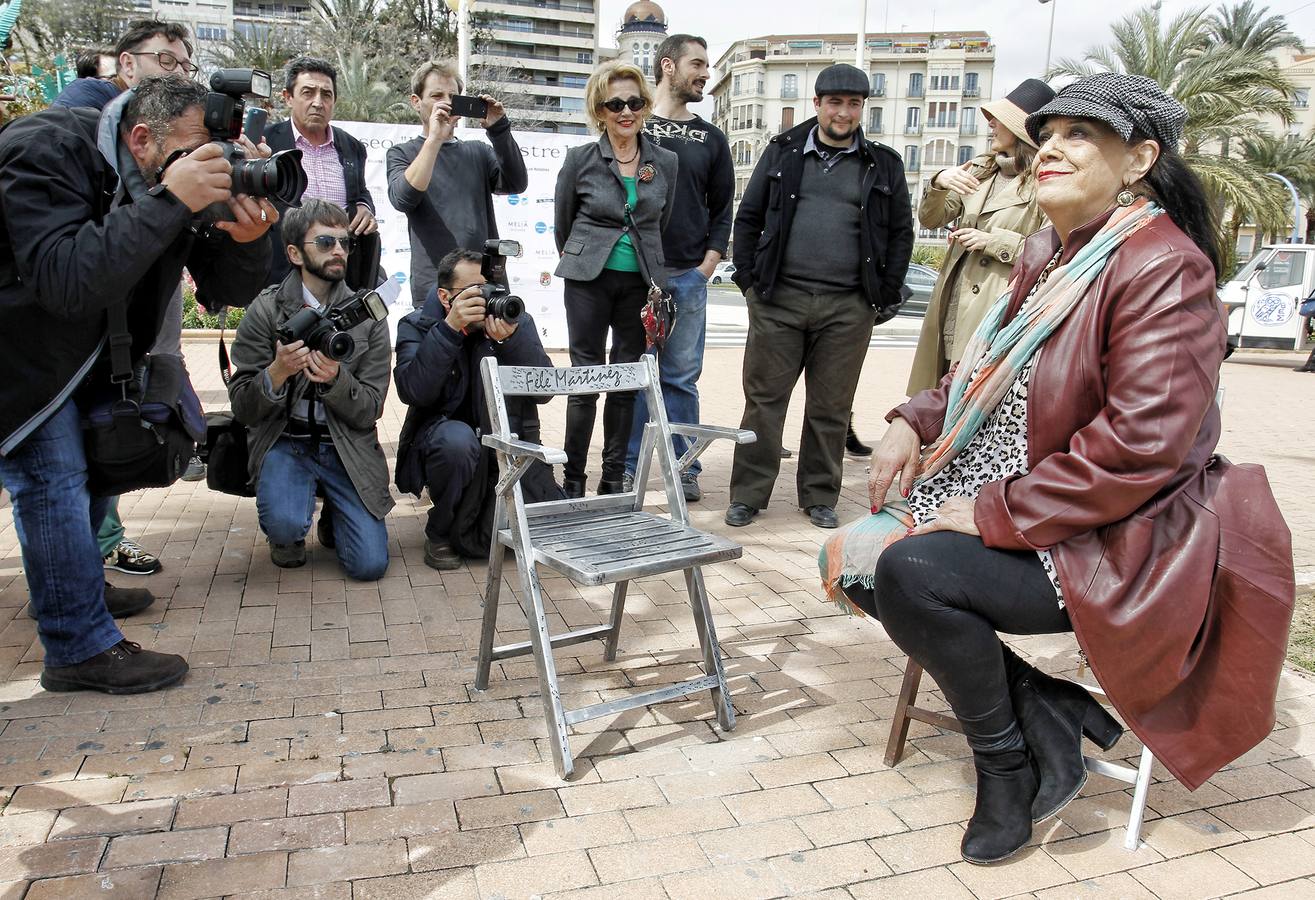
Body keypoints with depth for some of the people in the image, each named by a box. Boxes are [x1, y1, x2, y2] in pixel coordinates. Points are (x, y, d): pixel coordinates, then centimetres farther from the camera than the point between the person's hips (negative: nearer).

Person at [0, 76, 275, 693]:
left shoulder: (165, 181, -8)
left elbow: (229, 289, -9)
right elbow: (66, 282, -41)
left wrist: (244, 239, -31)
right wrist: (169, 201, -44)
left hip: (77, 346, 8)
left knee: (87, 464, 17)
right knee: (53, 477, -11)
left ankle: (75, 589, 38)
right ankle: (81, 648, -2)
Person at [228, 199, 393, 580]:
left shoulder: (368, 315, 0)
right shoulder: (265, 310, -3)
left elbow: (370, 410, -3)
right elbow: (242, 408, -5)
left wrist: (336, 378, -23)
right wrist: (277, 372, -26)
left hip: (347, 445, 1)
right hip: (283, 440, -1)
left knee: (370, 564, -11)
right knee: (285, 524, -31)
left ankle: (333, 518, 24)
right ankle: (289, 534, 9)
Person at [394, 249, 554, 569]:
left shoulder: (518, 321, 0)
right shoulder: (417, 326, -4)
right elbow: (413, 391, -23)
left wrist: (510, 340, -27)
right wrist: (450, 327, -30)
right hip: (442, 443, -2)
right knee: (456, 438, -38)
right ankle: (440, 532, -10)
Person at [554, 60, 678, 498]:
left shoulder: (666, 162, 4)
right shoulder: (580, 159, -2)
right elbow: (562, 223, 10)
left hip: (641, 281, 2)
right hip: (589, 280, -2)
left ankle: (614, 478, 16)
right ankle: (573, 480, 9)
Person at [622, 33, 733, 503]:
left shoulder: (711, 138, 14)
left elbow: (722, 209, 14)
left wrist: (707, 265, 3)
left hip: (689, 276, 2)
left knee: (682, 376, 5)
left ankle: (683, 468, 13)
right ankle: (627, 466, 11)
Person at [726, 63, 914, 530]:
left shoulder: (883, 165, 10)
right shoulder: (784, 152, 9)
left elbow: (901, 232, 13)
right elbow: (748, 216, 10)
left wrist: (887, 295, 6)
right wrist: (750, 279, 3)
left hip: (848, 307, 1)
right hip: (778, 299, 0)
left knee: (831, 408, 7)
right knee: (764, 399, 1)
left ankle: (819, 496, 20)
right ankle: (748, 494, 11)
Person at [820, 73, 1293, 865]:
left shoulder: (1164, 270, -17)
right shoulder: (1049, 255, 10)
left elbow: (1140, 445, -26)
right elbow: (991, 372, 20)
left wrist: (994, 514, -23)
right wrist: (915, 423, 1)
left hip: (1119, 541, -9)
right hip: (1015, 510, 10)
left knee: (912, 571, -29)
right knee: (860, 557, -1)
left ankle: (1009, 766, -3)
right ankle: (1046, 714, 0)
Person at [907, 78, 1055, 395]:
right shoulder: (979, 169, 15)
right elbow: (930, 219, 14)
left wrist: (992, 241, -13)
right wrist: (939, 184, -6)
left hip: (999, 310, -6)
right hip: (951, 306, 7)